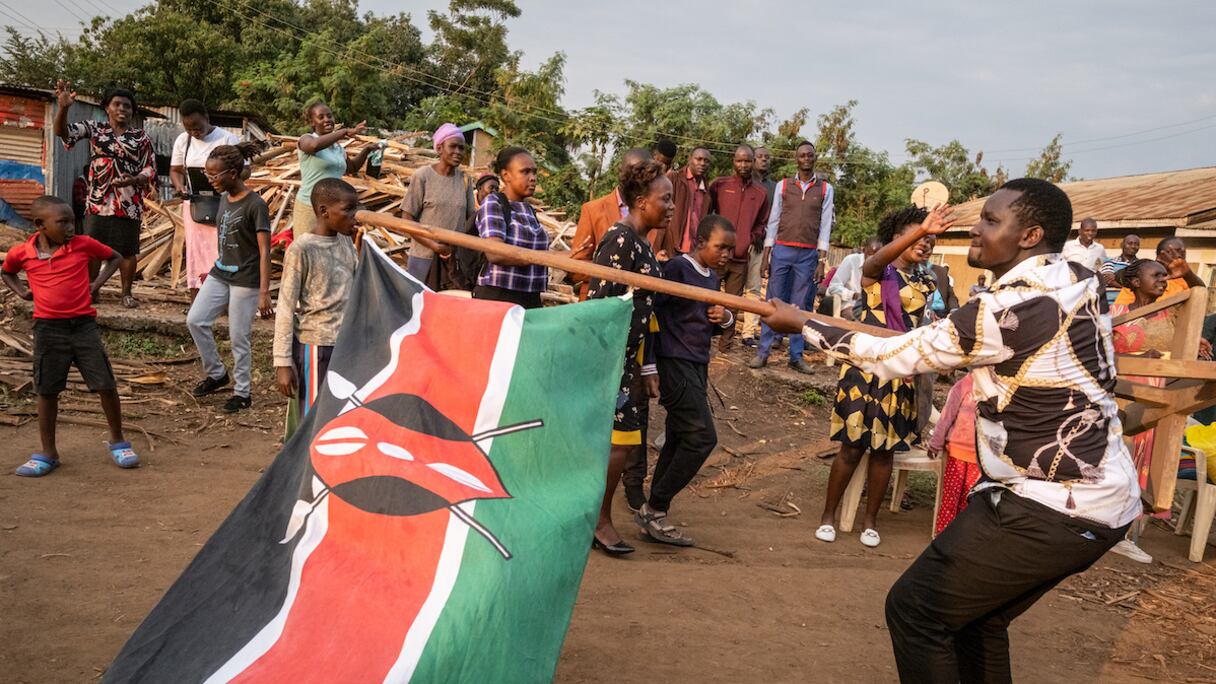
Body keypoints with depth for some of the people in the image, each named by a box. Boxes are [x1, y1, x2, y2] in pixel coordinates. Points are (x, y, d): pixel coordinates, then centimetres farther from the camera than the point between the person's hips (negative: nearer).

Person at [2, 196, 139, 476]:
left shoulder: (83, 244, -4)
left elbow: (115, 257, 12)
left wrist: (97, 283, 1)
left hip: (83, 325, -1)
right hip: (48, 329, 1)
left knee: (106, 385, -1)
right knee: (47, 391, 8)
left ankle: (117, 442, 18)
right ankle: (48, 453, 21)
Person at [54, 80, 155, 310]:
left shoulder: (141, 137, 5)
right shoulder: (94, 128, 6)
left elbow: (150, 169, 3)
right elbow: (62, 132, -6)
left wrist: (131, 181, -17)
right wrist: (63, 107, -25)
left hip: (129, 203, 0)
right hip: (98, 201, 1)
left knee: (127, 250, 3)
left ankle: (126, 293, 15)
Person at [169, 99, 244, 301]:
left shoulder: (227, 139, -7)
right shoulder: (182, 141, 6)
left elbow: (245, 170, -6)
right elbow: (175, 170, 15)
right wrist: (179, 186, -7)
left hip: (222, 205, -4)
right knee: (195, 254, 6)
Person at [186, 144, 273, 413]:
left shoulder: (255, 204, -16)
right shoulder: (224, 199, 7)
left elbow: (264, 251, -17)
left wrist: (264, 292, -20)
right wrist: (215, 269, 18)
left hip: (246, 281, -7)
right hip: (220, 274, 8)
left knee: (239, 338, 1)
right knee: (195, 320, 3)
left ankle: (242, 393, 17)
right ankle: (216, 373, 21)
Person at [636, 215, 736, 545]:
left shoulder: (712, 276, 15)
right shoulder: (677, 268, -11)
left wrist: (725, 318, 2)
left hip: (697, 366, 9)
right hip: (675, 363, -9)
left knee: (679, 440, 10)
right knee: (702, 437, -12)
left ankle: (653, 516, 18)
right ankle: (653, 509, -2)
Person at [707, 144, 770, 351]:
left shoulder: (760, 193, 9)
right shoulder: (719, 184, 1)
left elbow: (761, 223, 20)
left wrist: (755, 237, 3)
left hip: (742, 257, 2)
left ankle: (725, 343, 15)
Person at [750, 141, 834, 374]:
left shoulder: (826, 189, 6)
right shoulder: (783, 185, 6)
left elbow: (825, 225, 3)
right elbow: (773, 221, 6)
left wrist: (821, 262, -4)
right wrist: (766, 256, 0)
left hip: (808, 254, 0)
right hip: (782, 250, 0)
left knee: (800, 306, 4)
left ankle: (796, 356, 10)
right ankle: (763, 352, 4)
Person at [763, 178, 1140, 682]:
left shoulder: (1007, 310, -23)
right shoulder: (1080, 282, 2)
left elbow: (896, 356, -15)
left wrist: (801, 324, -5)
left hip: (1050, 509, -9)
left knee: (915, 611, 0)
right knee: (978, 614, 24)